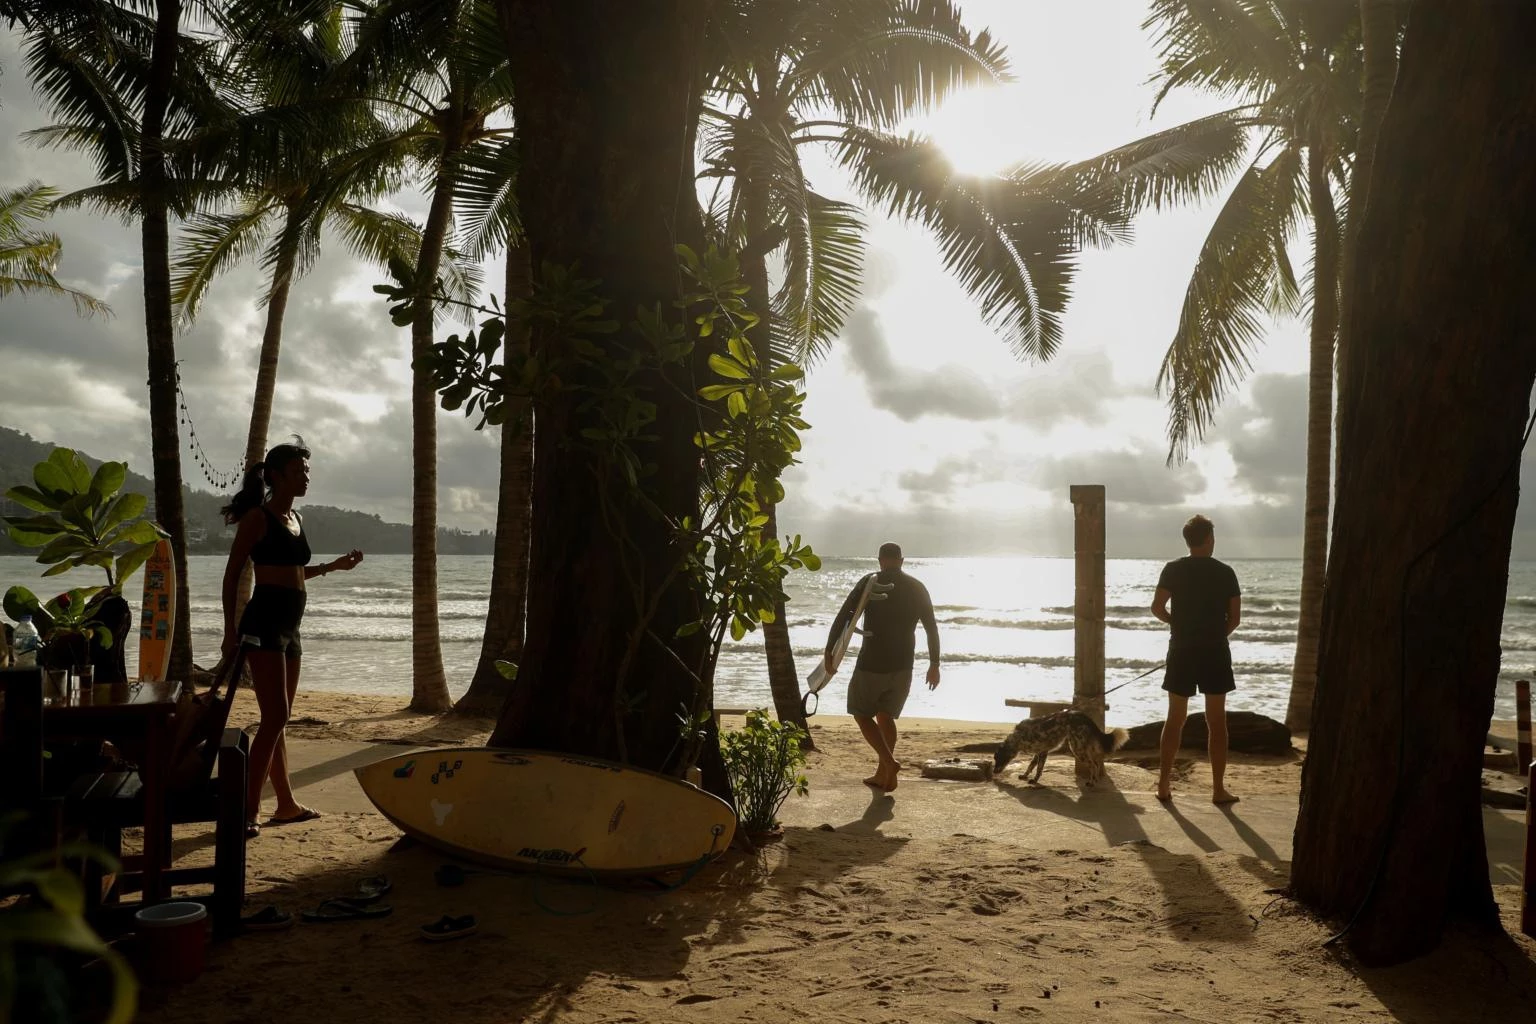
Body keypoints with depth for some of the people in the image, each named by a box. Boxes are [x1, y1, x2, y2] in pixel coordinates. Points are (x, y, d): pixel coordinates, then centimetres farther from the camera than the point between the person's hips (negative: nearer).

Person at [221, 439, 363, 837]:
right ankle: (248, 810, -9)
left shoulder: (296, 519, 15)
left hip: (288, 628, 8)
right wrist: (230, 631, -14)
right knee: (275, 718, -13)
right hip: (264, 623, -8)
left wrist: (334, 566, 24)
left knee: (277, 720, 14)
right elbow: (232, 574, -9)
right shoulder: (258, 517, -7)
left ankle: (286, 804, 22)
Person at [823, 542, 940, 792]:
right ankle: (883, 775, 19)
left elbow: (843, 617, -10)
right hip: (903, 666, 4)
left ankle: (889, 762, -6)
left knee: (861, 713, 12)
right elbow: (932, 628, 8)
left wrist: (829, 652, -6)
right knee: (885, 716, 19)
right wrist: (934, 664, 17)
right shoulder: (917, 588, 6)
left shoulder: (869, 583, -5)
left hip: (872, 664, -4)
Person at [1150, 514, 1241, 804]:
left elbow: (1157, 607, -10)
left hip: (1182, 651, 1)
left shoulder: (1174, 570, -1)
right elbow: (1235, 617, -2)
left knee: (1175, 719, 8)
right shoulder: (1225, 572, 0)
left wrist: (1177, 622, 9)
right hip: (1215, 652, -1)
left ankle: (1163, 785, 8)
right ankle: (1219, 789, 7)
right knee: (1217, 721, 6)